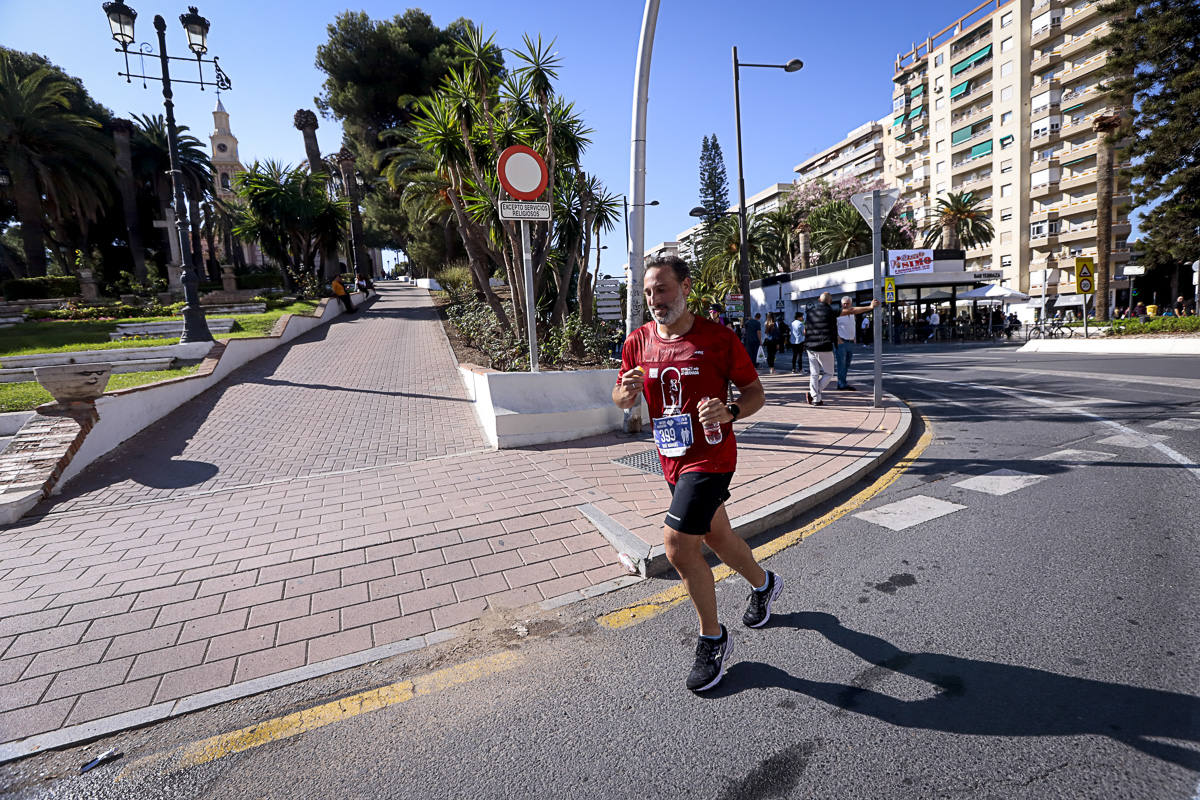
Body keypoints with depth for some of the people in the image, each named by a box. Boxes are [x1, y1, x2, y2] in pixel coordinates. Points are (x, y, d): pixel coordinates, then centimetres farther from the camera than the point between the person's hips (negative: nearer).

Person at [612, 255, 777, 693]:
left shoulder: (717, 338, -11)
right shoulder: (639, 341, 1)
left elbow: (755, 392, -4)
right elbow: (620, 400, 9)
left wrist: (730, 412, -25)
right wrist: (627, 392, -15)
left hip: (710, 457, -6)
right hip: (672, 460, 6)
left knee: (677, 544, -15)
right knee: (716, 535, 21)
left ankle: (713, 639, 9)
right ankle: (763, 584, 51)